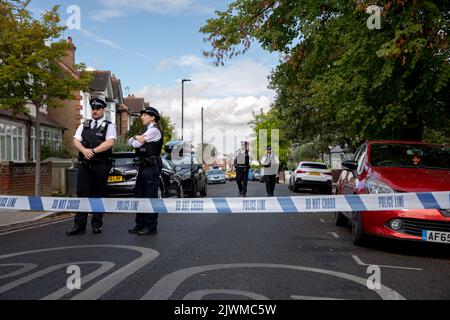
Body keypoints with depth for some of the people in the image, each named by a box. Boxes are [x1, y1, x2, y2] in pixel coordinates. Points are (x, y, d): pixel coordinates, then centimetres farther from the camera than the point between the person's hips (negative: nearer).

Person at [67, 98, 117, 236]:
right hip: (84, 164, 3)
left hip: (101, 166, -3)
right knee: (82, 194, 0)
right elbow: (76, 141, 5)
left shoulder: (109, 126, 4)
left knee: (99, 195, 4)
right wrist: (84, 150, -16)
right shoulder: (84, 125, 17)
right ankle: (79, 225, 2)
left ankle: (97, 224, 13)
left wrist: (93, 150, -20)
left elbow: (110, 142, -12)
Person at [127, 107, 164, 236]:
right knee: (139, 195, 12)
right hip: (143, 167, 10)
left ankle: (151, 227, -1)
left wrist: (136, 139, 8)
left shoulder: (154, 130, -9)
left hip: (152, 167, -10)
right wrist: (136, 138, -5)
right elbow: (130, 142, 15)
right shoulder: (147, 131, 22)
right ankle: (140, 225, 19)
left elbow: (136, 144, -14)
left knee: (150, 196, -6)